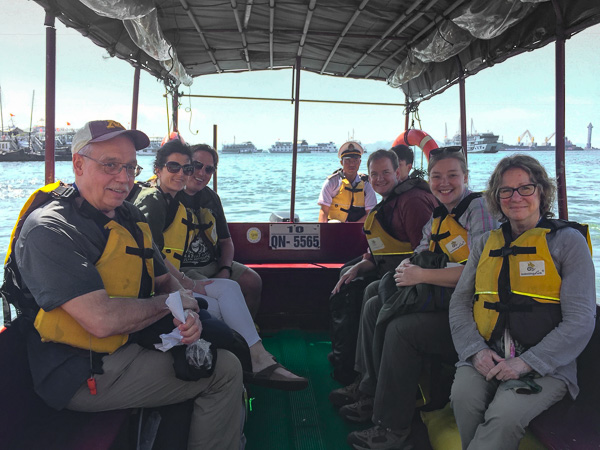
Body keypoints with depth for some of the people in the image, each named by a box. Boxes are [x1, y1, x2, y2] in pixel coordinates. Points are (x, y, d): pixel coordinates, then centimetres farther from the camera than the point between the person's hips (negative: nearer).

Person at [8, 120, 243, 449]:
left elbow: (165, 280, 13)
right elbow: (102, 320, -30)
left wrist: (188, 316, -9)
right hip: (87, 374, -9)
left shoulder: (127, 216, 8)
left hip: (133, 345, 9)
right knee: (224, 371, -12)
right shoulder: (49, 230, -20)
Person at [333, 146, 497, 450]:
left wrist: (422, 275, -22)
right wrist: (407, 266, -3)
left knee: (401, 329, -26)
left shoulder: (478, 209, -15)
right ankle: (371, 391, 19)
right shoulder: (439, 214, 14)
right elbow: (422, 254, 22)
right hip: (440, 299, 10)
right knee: (374, 306, 10)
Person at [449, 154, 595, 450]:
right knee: (464, 397, -26)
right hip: (486, 358, 3)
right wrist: (476, 349, -7)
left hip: (545, 365, -3)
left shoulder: (568, 240, 1)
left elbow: (580, 320, -5)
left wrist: (525, 363, -14)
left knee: (505, 416, -30)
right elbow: (460, 302, 11)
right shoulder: (487, 243, 14)